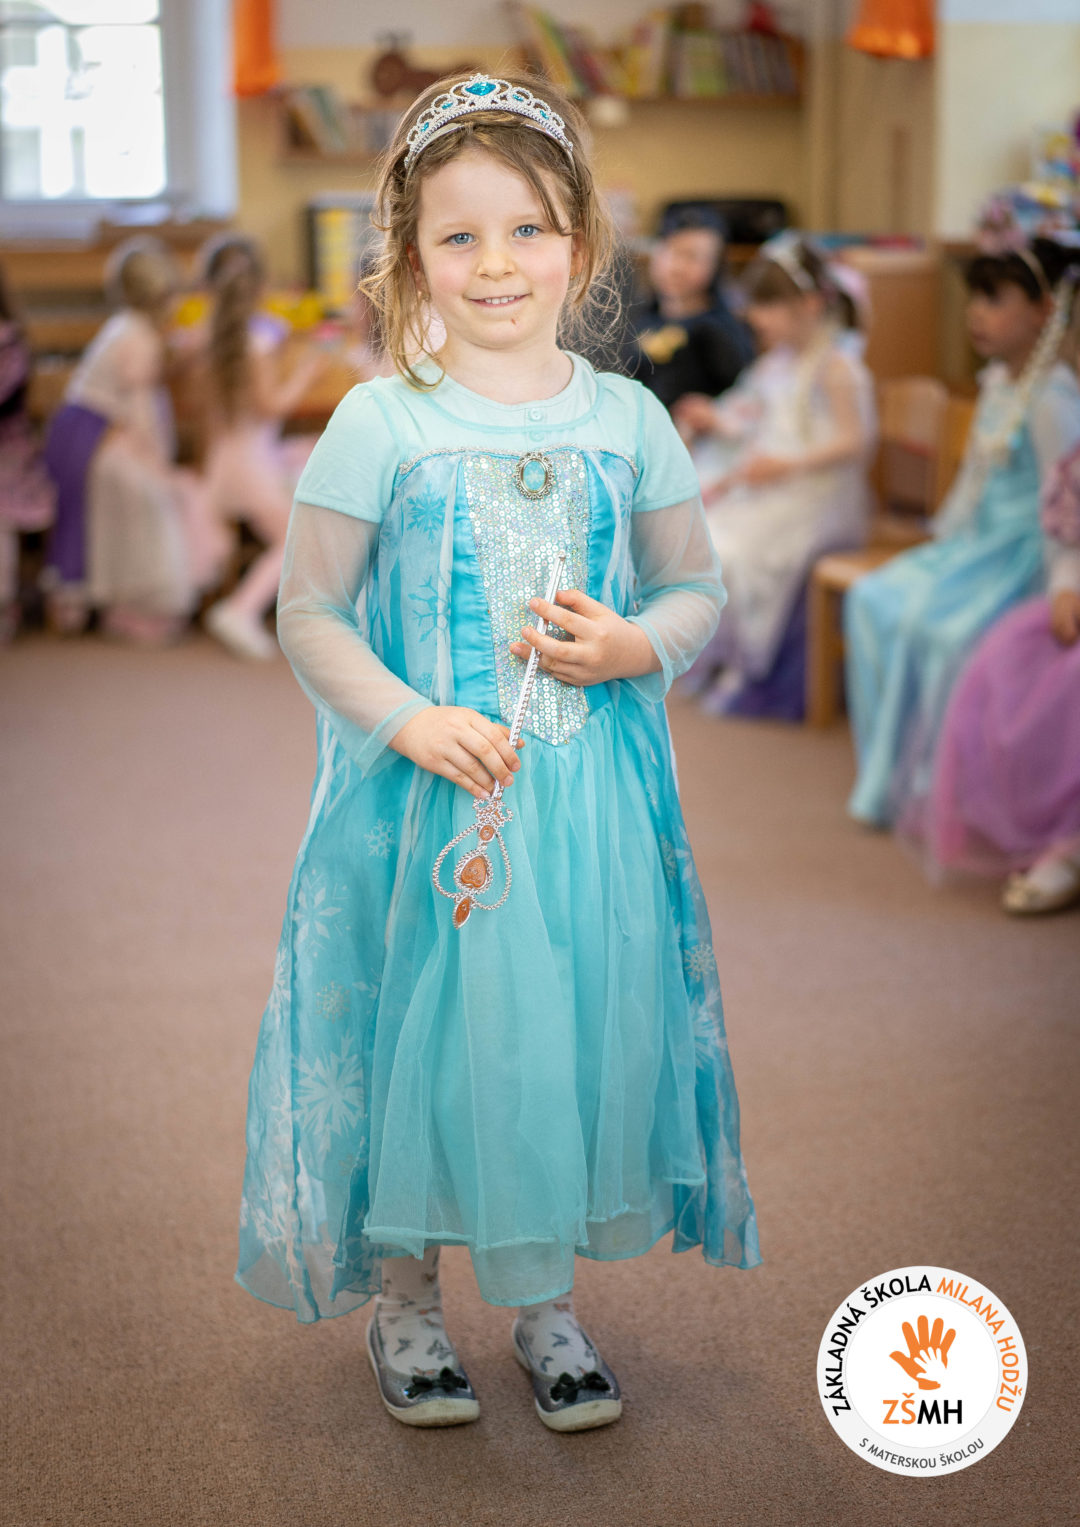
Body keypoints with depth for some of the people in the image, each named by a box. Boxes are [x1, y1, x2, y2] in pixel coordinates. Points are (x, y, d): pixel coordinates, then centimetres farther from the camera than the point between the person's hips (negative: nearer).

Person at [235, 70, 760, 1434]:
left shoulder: (628, 420, 3)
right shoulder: (378, 423, -4)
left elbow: (696, 589, 11)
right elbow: (306, 614, -3)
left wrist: (636, 645, -10)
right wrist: (407, 719, -17)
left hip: (591, 802, 2)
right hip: (424, 796, -2)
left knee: (573, 1032, 7)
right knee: (419, 1034, 4)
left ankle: (545, 1299, 28)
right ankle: (400, 1296, 26)